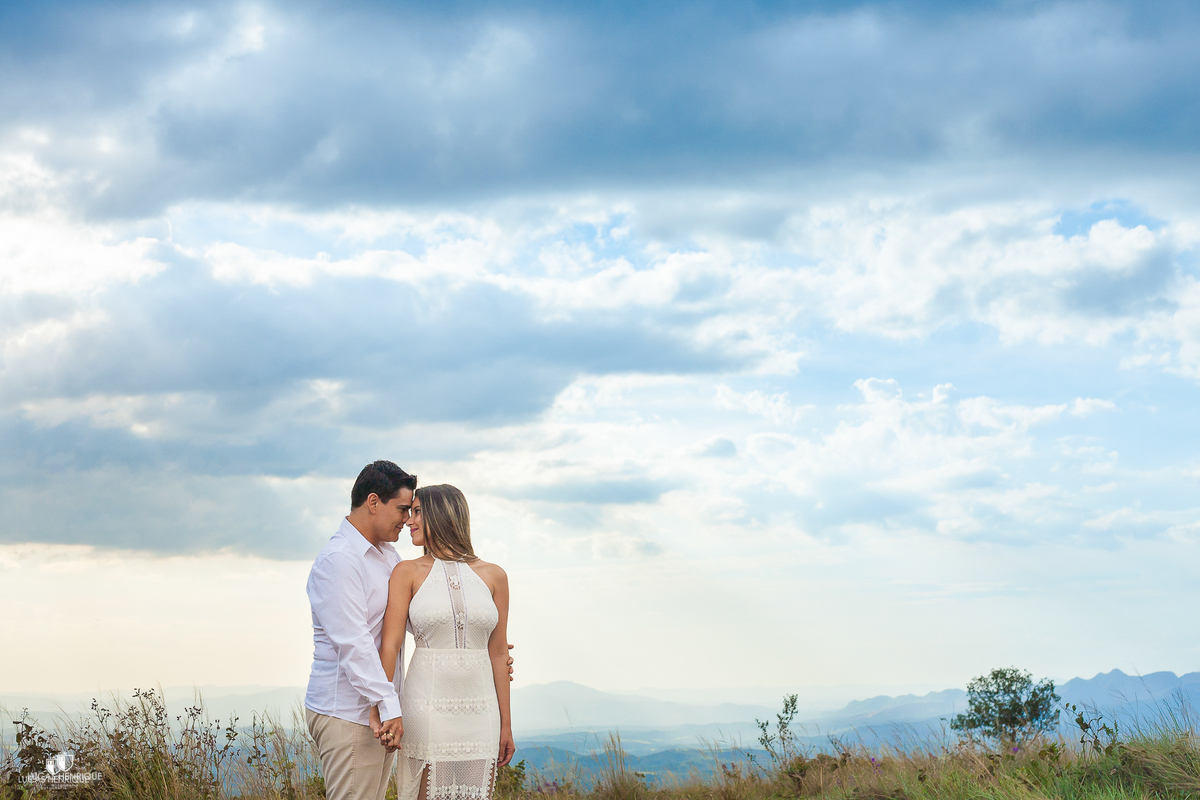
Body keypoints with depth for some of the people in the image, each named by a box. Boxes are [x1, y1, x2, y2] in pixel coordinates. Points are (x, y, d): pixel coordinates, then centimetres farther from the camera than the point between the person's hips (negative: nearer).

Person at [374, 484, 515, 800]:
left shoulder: (493, 576, 6)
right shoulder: (408, 572, 1)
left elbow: (498, 652, 9)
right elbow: (390, 644, -7)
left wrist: (506, 725, 9)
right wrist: (382, 708, -20)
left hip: (479, 711, 2)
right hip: (429, 710, -2)